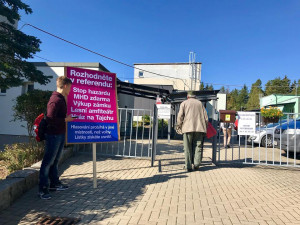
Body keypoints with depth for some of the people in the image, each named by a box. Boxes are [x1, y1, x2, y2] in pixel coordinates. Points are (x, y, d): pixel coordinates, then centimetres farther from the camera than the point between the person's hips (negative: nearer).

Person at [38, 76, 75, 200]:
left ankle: (54, 183, 31)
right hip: (53, 135, -10)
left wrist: (67, 117, 7)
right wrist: (65, 119, -18)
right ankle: (42, 189, 10)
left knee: (55, 160, 18)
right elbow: (50, 119, -26)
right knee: (48, 162, 0)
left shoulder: (61, 99, 12)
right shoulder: (56, 100, -20)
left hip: (60, 134, 10)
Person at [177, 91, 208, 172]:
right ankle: (196, 164, -6)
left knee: (188, 148, 3)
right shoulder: (200, 103, 18)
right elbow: (206, 117, 12)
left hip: (188, 128, -1)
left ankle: (188, 166, 3)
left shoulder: (184, 103, 11)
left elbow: (180, 116, -1)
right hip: (200, 128, 2)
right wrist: (205, 127, 18)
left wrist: (180, 126, 11)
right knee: (198, 147, 7)